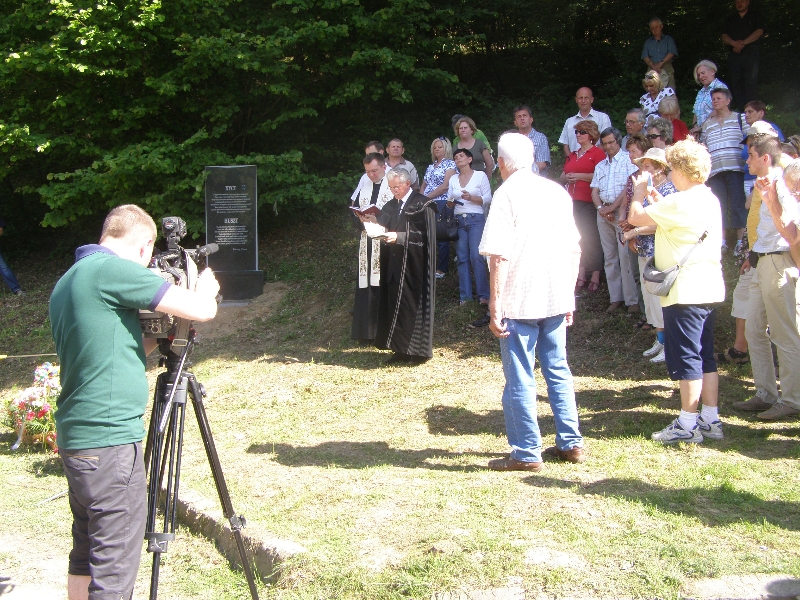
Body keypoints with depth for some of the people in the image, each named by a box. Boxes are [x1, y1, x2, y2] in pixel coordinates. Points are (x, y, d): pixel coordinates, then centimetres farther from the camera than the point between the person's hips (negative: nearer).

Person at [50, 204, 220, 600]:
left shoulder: (66, 282, 14)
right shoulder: (114, 270, -14)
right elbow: (201, 310, -14)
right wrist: (206, 287, 7)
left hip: (75, 437, 10)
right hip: (110, 439, -9)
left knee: (87, 556, 20)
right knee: (114, 568, -2)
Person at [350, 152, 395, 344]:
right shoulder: (363, 188, 15)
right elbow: (355, 212, 15)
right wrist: (362, 220, -6)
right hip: (367, 244, 5)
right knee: (366, 286, 4)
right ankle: (367, 332, 9)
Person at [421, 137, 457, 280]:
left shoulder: (450, 164, 1)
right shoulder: (430, 167, 23)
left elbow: (445, 186, -10)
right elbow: (424, 186, 22)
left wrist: (427, 197, -9)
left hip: (442, 203, -7)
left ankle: (442, 269, -1)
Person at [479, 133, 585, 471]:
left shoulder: (506, 194, -9)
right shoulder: (557, 192, 9)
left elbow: (499, 257, -15)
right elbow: (574, 250, 12)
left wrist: (495, 307, -12)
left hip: (520, 302, -6)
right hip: (556, 298, 6)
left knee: (519, 378, 3)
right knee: (558, 370, 16)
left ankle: (527, 453, 9)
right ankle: (571, 443, 23)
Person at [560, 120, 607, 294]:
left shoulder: (598, 153, -3)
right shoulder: (573, 155, 21)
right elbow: (562, 176, 25)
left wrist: (579, 176, -14)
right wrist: (566, 178, 3)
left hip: (589, 202, -7)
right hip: (573, 201, 7)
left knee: (592, 238, -7)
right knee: (577, 238, 6)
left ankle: (595, 277, -2)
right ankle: (580, 276, 10)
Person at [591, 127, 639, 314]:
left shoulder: (628, 160, 1)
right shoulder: (600, 166, 19)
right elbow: (594, 191, 13)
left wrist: (612, 207, -12)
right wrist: (601, 208, -7)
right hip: (603, 213, 6)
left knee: (625, 257, -11)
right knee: (610, 257, 5)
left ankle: (632, 300, -9)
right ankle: (615, 298, 8)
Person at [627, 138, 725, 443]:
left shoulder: (680, 202, -17)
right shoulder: (709, 199, 13)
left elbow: (635, 217, -14)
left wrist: (640, 191, 3)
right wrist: (657, 200, 22)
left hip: (686, 290, -9)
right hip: (709, 288, 9)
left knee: (686, 358, -2)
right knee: (705, 355, 13)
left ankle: (688, 424, 5)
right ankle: (711, 420, 19)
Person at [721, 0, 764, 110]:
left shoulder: (755, 16, 12)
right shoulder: (730, 19, 21)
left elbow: (759, 31, -2)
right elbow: (724, 36, 9)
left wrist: (743, 43, -13)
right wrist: (734, 43, -11)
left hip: (750, 52, -3)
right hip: (734, 53, 3)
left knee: (751, 80, -11)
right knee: (735, 82, -2)